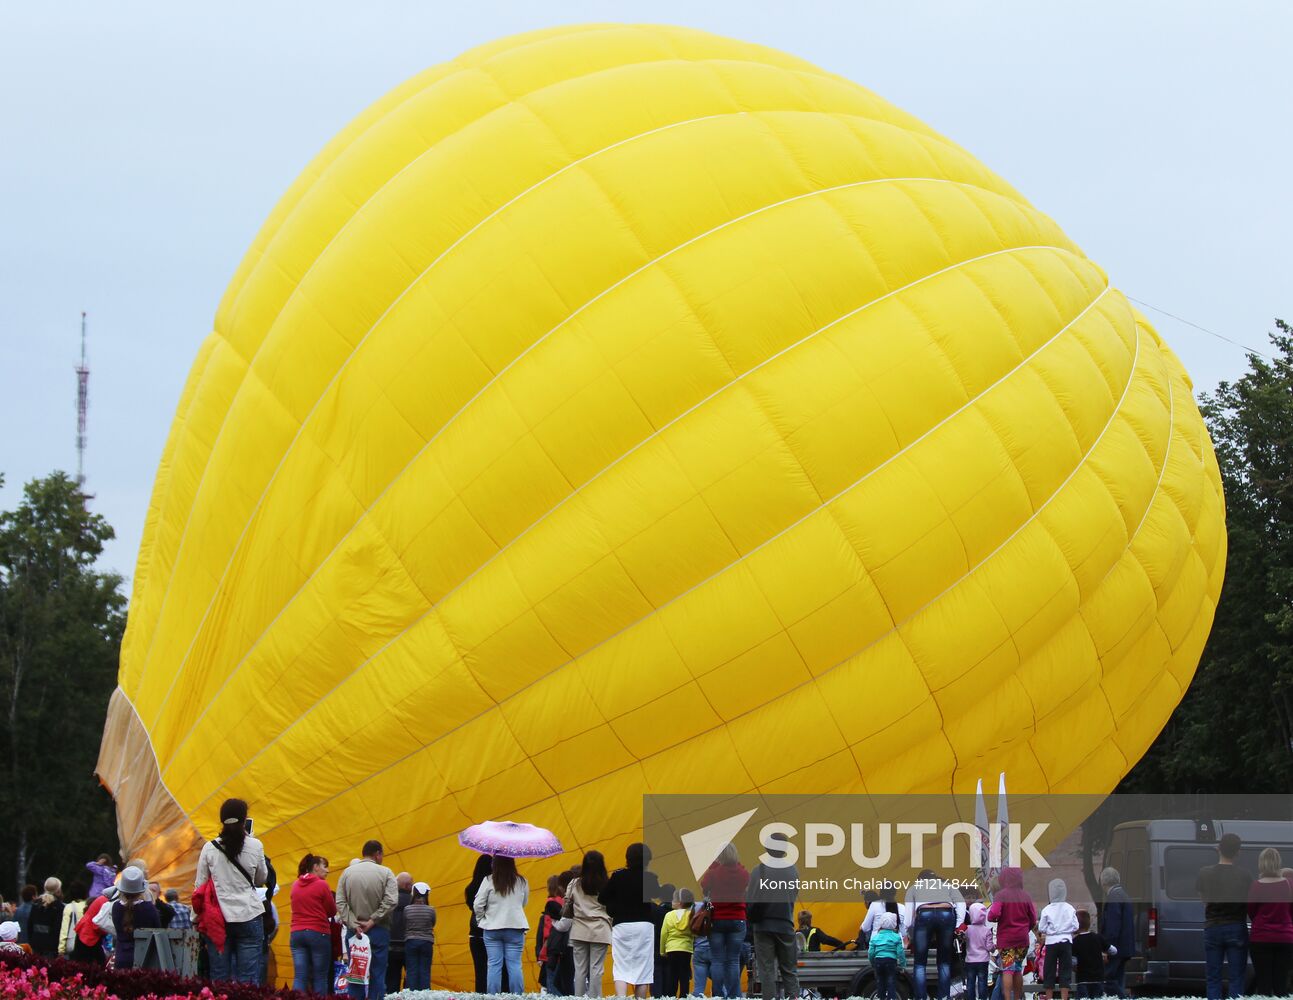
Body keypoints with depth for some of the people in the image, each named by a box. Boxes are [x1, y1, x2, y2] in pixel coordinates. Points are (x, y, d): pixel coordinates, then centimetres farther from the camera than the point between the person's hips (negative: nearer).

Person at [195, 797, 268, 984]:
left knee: (219, 977, 5)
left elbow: (199, 886, 4)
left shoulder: (210, 848, -1)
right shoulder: (255, 846, -2)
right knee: (248, 978, -1)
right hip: (249, 916, -1)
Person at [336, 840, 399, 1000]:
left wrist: (354, 924, -7)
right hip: (379, 931, -2)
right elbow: (391, 901, -13)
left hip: (355, 931, 2)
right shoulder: (385, 873, -4)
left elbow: (340, 903, -3)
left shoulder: (347, 872, 3)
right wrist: (372, 921, -9)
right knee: (377, 976, 1)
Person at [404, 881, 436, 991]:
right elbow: (433, 925, 6)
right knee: (425, 972, 5)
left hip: (410, 942, 0)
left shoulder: (407, 909, -6)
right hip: (426, 942, 0)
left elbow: (404, 926, 0)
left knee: (412, 971, 4)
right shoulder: (431, 910, -7)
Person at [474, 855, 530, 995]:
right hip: (516, 926, 1)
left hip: (492, 928, -1)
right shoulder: (522, 882, 1)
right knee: (514, 965, 3)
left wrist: (481, 920, 9)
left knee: (494, 964, 1)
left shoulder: (489, 881, -6)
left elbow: (478, 905, -6)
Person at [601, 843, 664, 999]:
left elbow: (602, 898, 0)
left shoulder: (618, 876, -1)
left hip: (620, 926, 1)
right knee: (642, 968, 6)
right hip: (644, 925, -1)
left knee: (621, 968, -2)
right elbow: (657, 894, 16)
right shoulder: (649, 877, -4)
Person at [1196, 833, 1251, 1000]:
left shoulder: (1205, 873, -3)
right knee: (1236, 979, 2)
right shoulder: (1244, 876, -8)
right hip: (1237, 928, -2)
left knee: (1213, 979, 7)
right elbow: (1251, 905, -4)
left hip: (1212, 928, 2)